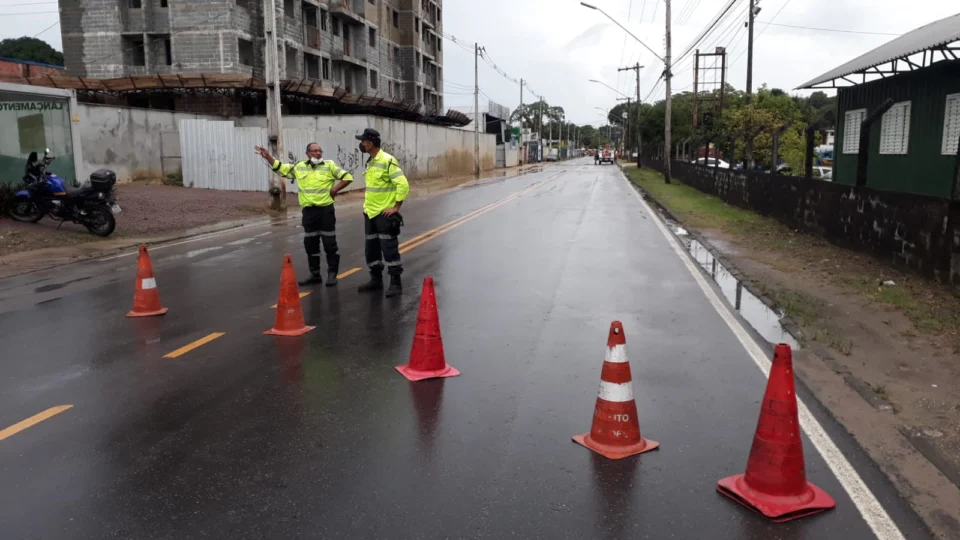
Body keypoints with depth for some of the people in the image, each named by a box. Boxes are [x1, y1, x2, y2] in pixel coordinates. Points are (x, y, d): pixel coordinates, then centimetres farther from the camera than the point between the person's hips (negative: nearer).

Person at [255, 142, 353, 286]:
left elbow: (347, 177, -4)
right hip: (308, 211, 4)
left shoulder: (329, 165, -2)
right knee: (310, 244, 9)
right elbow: (280, 168, 15)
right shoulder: (299, 167, 8)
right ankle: (315, 275, 20)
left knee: (330, 243, -1)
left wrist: (335, 189, -10)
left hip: (325, 210, -4)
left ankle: (332, 274, 8)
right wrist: (268, 157, 4)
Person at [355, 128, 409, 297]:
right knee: (371, 248, 13)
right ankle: (376, 280, 25)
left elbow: (403, 184, -20)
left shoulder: (388, 161, -16)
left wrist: (396, 207, -19)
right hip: (370, 213, 9)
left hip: (385, 214, -9)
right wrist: (368, 203, 16)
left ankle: (395, 283, 4)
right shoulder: (370, 162, 11)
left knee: (389, 248, -4)